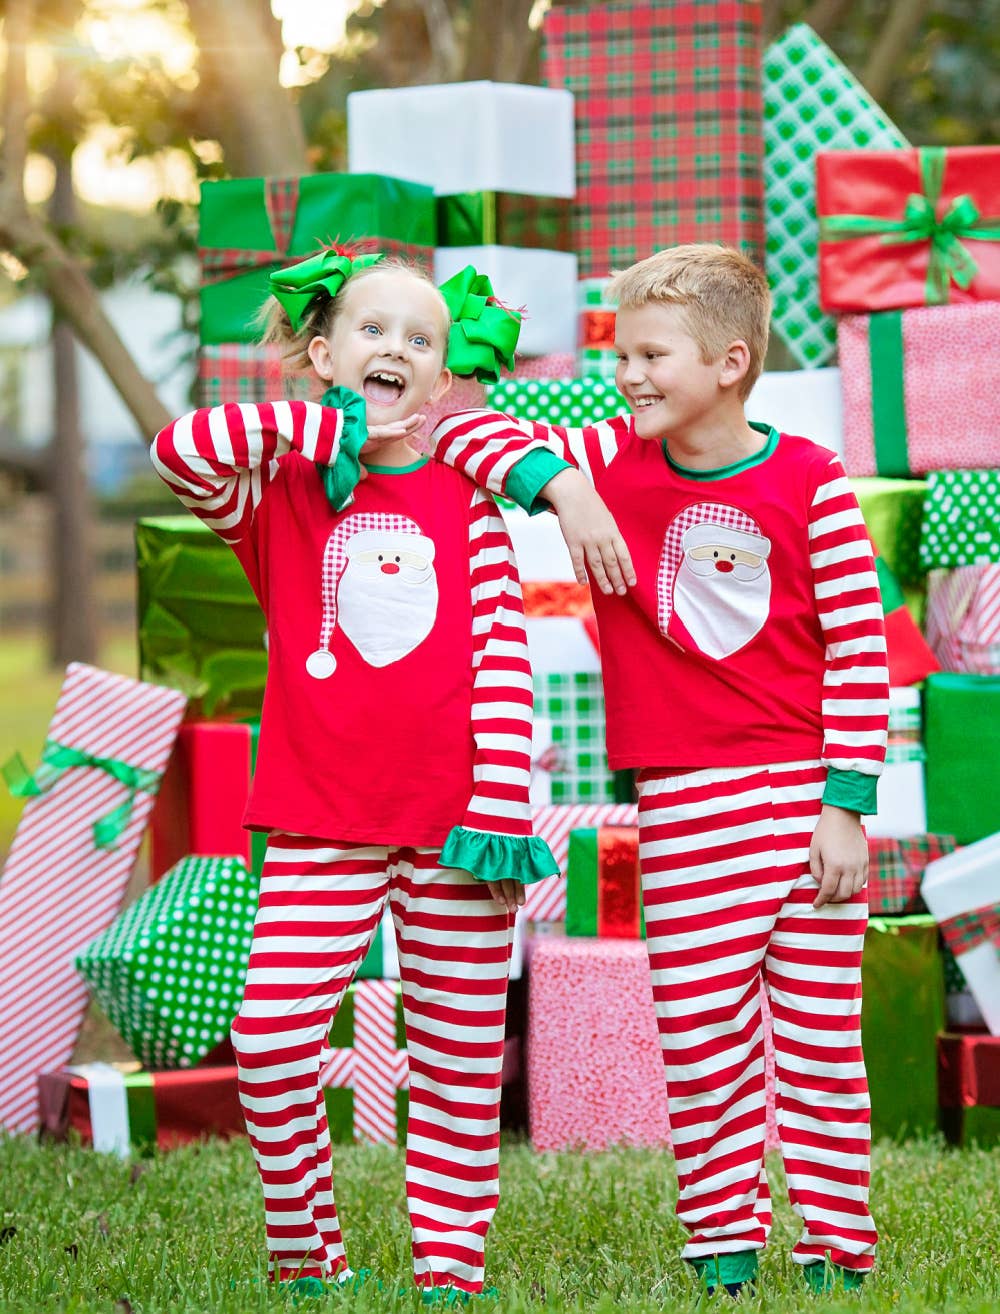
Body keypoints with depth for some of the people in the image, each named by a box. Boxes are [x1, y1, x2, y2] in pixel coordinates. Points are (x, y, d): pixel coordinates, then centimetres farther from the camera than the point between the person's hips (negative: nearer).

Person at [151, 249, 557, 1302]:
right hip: (319, 823, -1)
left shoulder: (463, 506, 6)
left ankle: (449, 1266, 13)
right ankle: (305, 1256, 7)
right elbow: (179, 453, -16)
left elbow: (506, 661, 1)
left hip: (449, 824, 1)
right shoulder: (281, 490, 5)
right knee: (272, 1039, -9)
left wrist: (500, 808, -7)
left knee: (460, 1050, 4)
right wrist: (319, 429, -17)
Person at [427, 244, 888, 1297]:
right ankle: (724, 1255, 11)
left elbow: (860, 648, -4)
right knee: (702, 1037, 2)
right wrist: (563, 486, -15)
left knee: (820, 1039, 3)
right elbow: (464, 433, 1)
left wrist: (845, 804, -8)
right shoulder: (613, 464, 2)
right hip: (683, 805, 2)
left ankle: (838, 1254, 11)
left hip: (807, 797, -2)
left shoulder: (810, 483, -5)